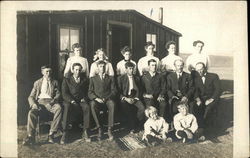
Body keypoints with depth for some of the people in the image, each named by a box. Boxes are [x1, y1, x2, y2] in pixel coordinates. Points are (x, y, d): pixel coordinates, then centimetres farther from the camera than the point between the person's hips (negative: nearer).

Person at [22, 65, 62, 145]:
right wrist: (34, 104, -8)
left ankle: (51, 134, -34)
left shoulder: (54, 82, 24)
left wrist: (54, 100, -13)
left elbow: (58, 94, 11)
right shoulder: (37, 83, 23)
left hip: (50, 101, 0)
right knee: (32, 112, -32)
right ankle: (31, 136, -37)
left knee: (58, 108, -35)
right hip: (40, 101, 1)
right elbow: (31, 97, 15)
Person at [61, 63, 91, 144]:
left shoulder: (85, 80, 20)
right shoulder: (66, 80, 14)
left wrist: (84, 99, -7)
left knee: (87, 107, -33)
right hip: (70, 101, -1)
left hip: (81, 101, 1)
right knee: (67, 107, -36)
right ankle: (65, 133, -34)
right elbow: (64, 94, 1)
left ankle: (85, 132, -30)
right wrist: (72, 100, -16)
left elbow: (87, 92, 14)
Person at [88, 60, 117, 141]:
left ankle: (109, 129, -33)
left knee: (112, 104, -35)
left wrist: (106, 98, -10)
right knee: (92, 104, -35)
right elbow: (90, 92, 8)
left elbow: (114, 91, 8)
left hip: (107, 99, 0)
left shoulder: (110, 78, 20)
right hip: (97, 100, 0)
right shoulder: (93, 79, 19)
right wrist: (96, 98, -12)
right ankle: (99, 128, -29)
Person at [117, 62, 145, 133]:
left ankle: (137, 125, -7)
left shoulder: (137, 78, 14)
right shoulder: (121, 78, 4)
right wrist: (126, 98, -15)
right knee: (126, 109, -33)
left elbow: (138, 91, 13)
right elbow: (119, 92, -2)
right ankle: (131, 128, -19)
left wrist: (135, 98, -5)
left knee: (142, 108, -26)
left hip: (134, 98, 3)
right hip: (124, 98, -3)